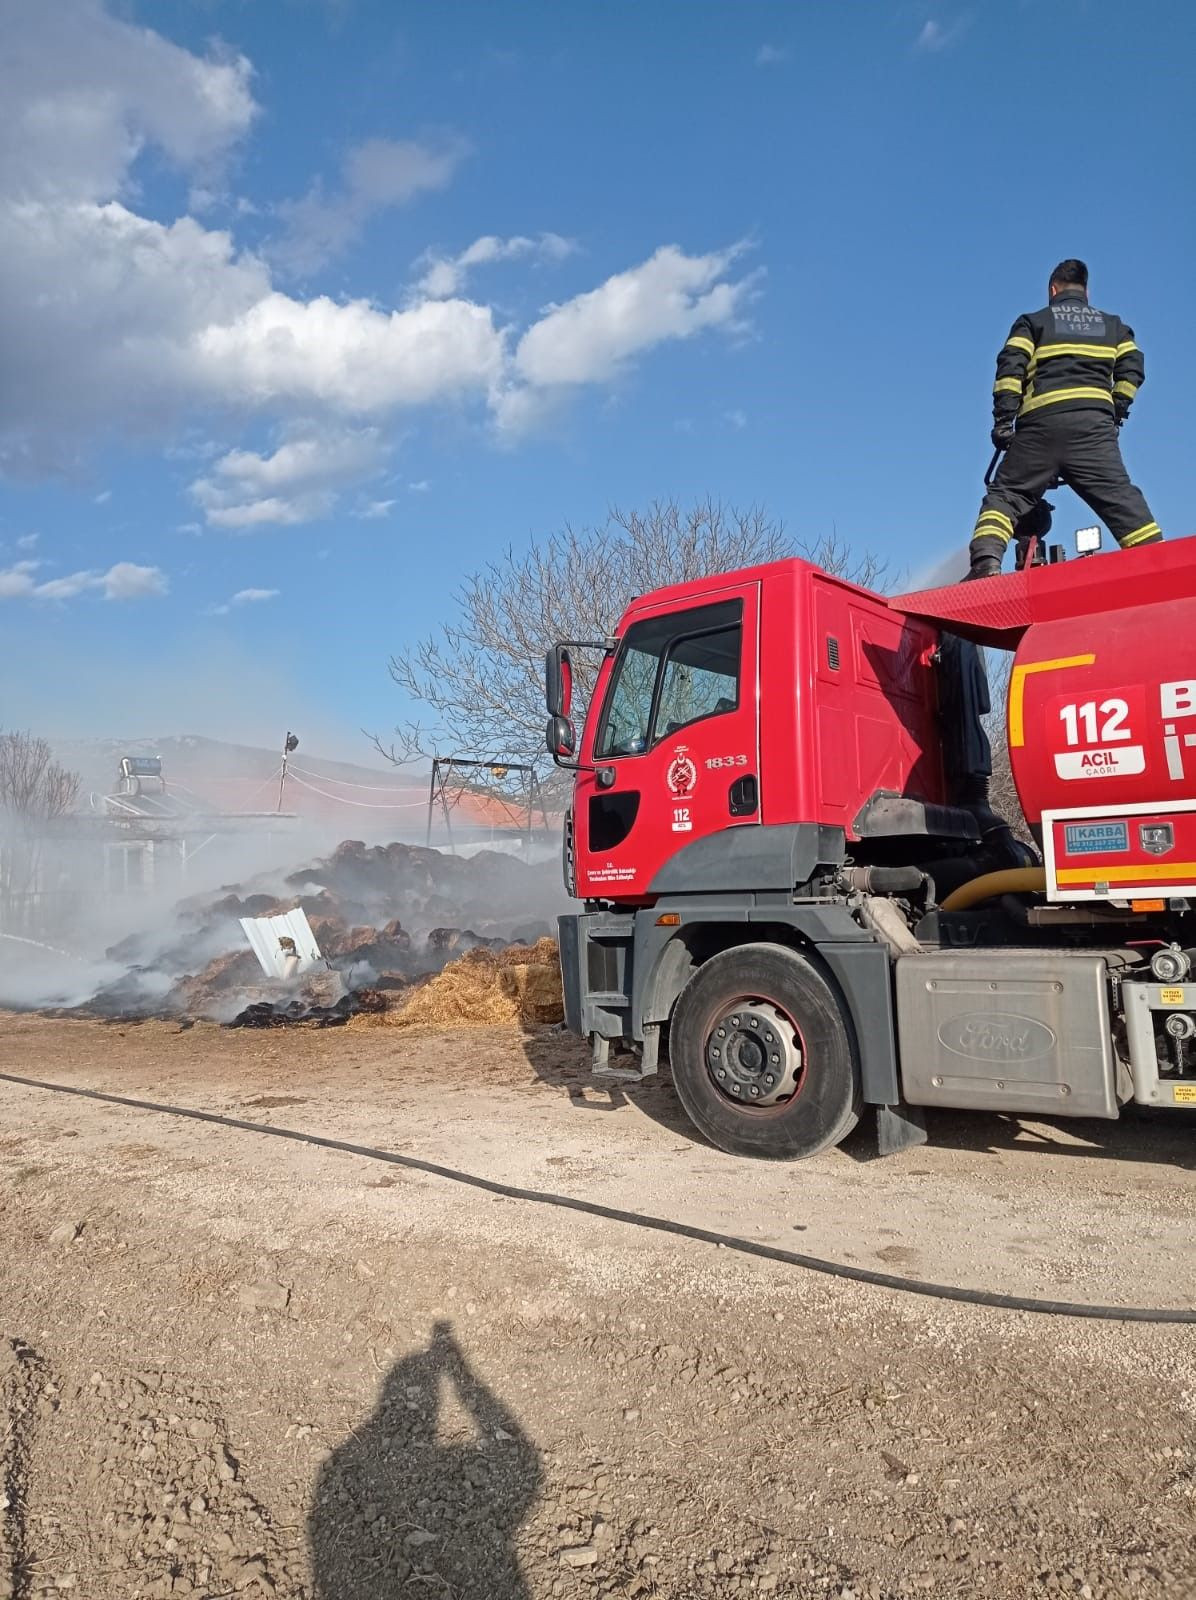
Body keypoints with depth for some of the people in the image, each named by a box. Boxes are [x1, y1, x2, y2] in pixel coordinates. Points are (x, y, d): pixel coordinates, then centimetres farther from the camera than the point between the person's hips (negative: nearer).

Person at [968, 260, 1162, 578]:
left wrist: (1003, 420, -1)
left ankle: (986, 562, -21)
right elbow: (1132, 369, 12)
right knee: (1119, 495, -2)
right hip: (1094, 422, 2)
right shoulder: (1113, 325, 28)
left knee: (1006, 493, 0)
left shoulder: (1032, 322, 20)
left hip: (1041, 421, -1)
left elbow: (1010, 369, 3)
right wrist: (1116, 413, 17)